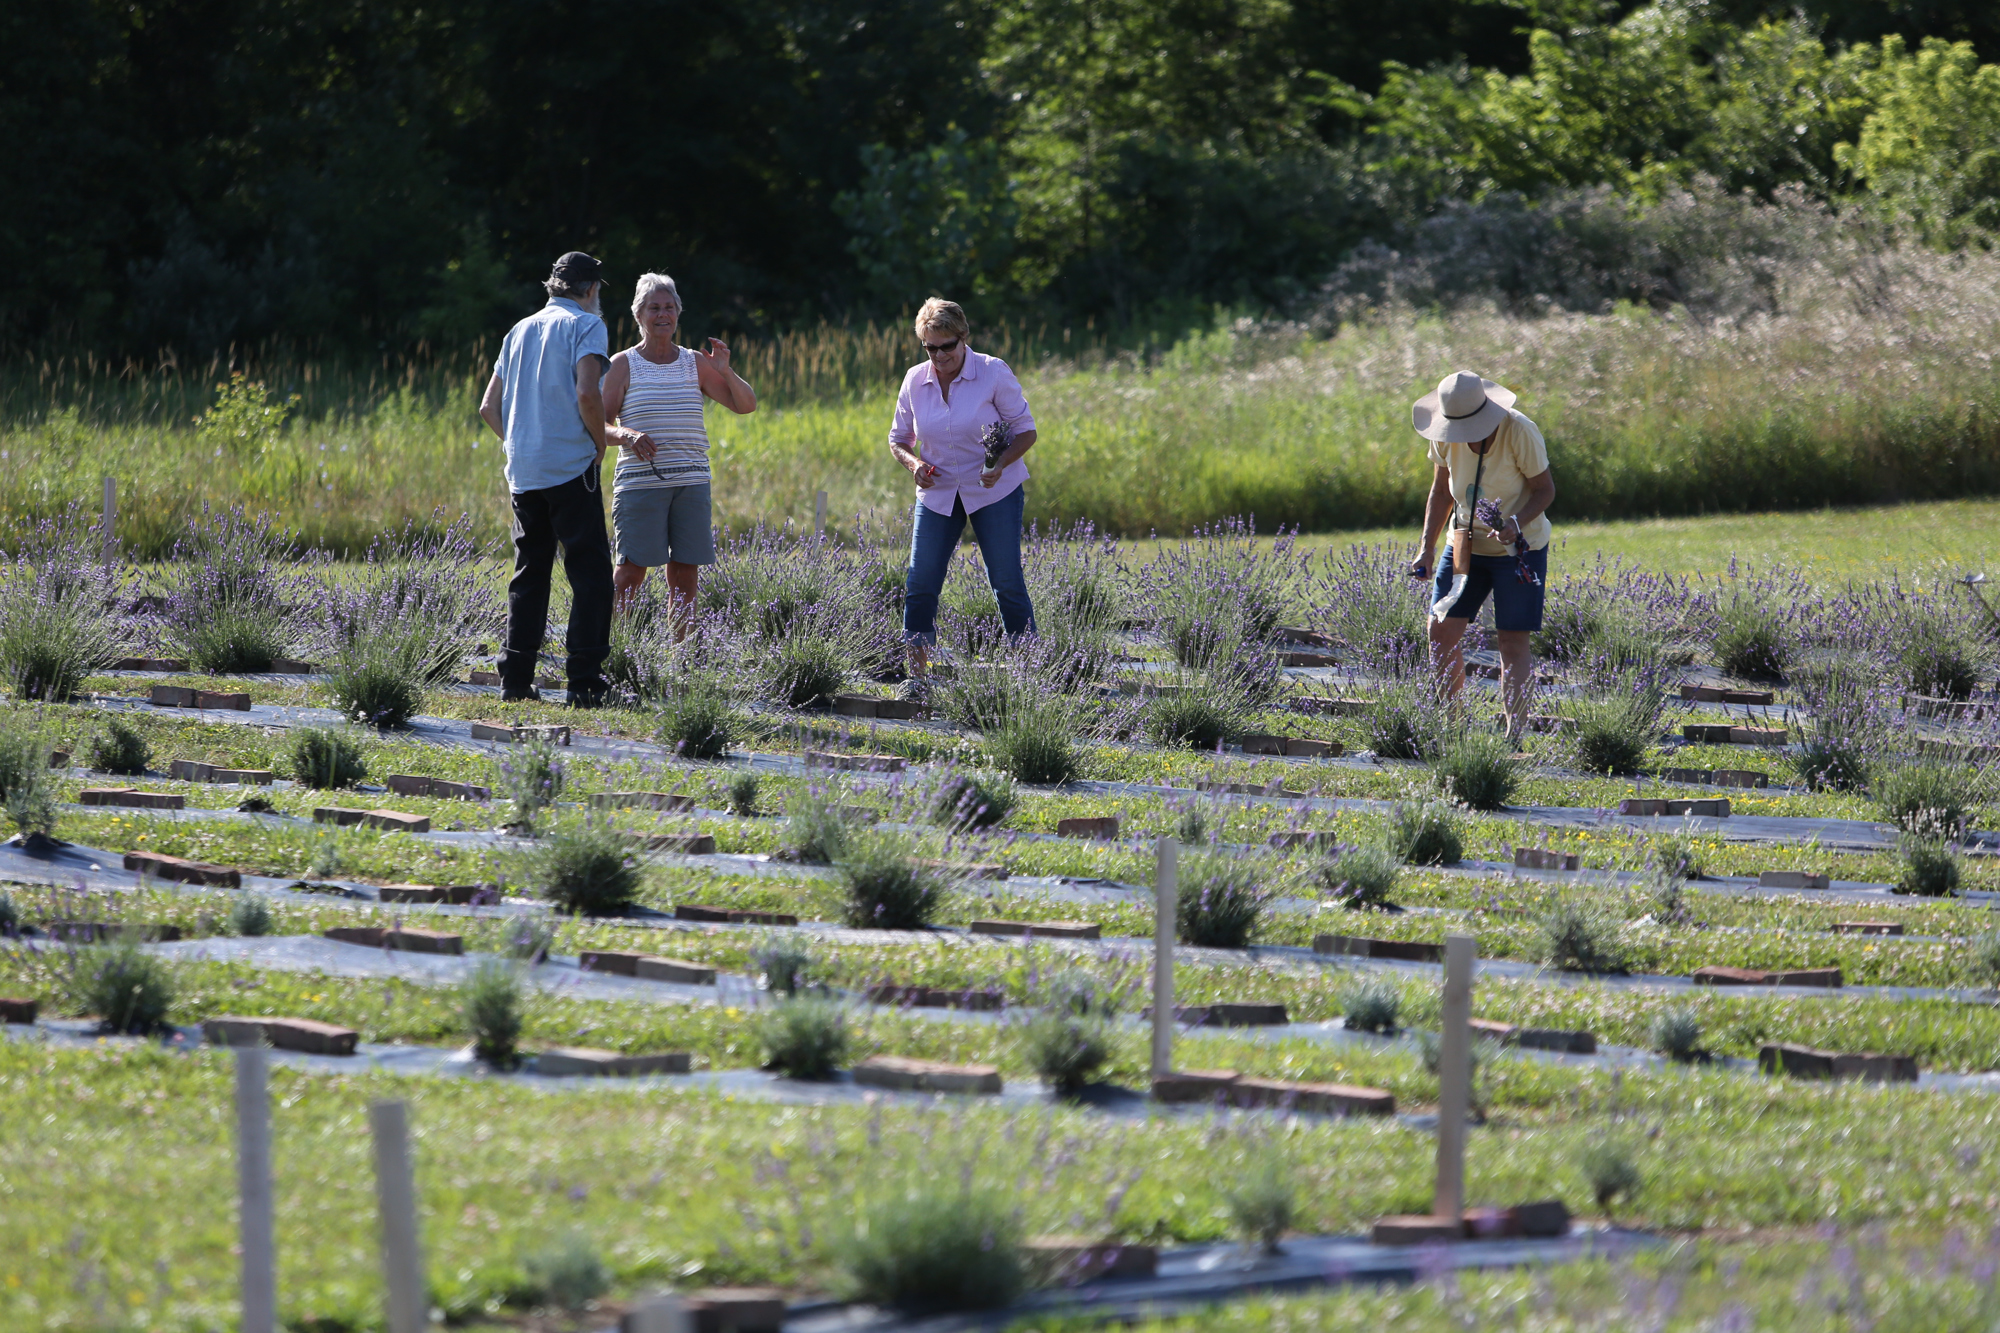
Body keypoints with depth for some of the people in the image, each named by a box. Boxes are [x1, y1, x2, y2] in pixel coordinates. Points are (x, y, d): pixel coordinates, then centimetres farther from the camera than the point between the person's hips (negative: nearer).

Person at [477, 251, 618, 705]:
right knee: (590, 573, -5)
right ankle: (585, 680, -12)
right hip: (570, 467, -6)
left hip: (523, 472, 6)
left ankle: (515, 679, 8)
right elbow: (587, 394, -17)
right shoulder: (585, 325, -3)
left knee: (529, 575, 12)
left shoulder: (520, 331, 17)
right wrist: (600, 446, -3)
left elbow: (489, 407, 16)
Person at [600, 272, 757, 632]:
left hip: (691, 481, 4)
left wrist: (726, 373, -7)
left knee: (684, 575, 3)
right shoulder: (623, 366, 3)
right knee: (630, 572, -10)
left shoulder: (695, 363, 12)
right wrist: (625, 435, -23)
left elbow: (746, 405, 12)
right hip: (640, 482, -4)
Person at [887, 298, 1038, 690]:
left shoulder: (993, 373, -12)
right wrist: (914, 464, -13)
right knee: (920, 584, -4)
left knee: (1006, 581, -5)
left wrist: (1000, 465, -26)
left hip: (994, 493, -3)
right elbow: (899, 438, 10)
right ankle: (916, 679, 2)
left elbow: (1025, 430, -7)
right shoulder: (916, 380, -2)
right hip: (938, 495, 3)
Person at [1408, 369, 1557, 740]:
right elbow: (1441, 492, 5)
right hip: (1466, 542, 5)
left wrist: (1515, 523, -30)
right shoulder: (1446, 437, -8)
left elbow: (1545, 489, -13)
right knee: (1442, 628, -5)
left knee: (1513, 639, -7)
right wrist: (1426, 549, -1)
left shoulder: (1520, 432, -22)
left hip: (1518, 547, -5)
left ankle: (1515, 734, -5)